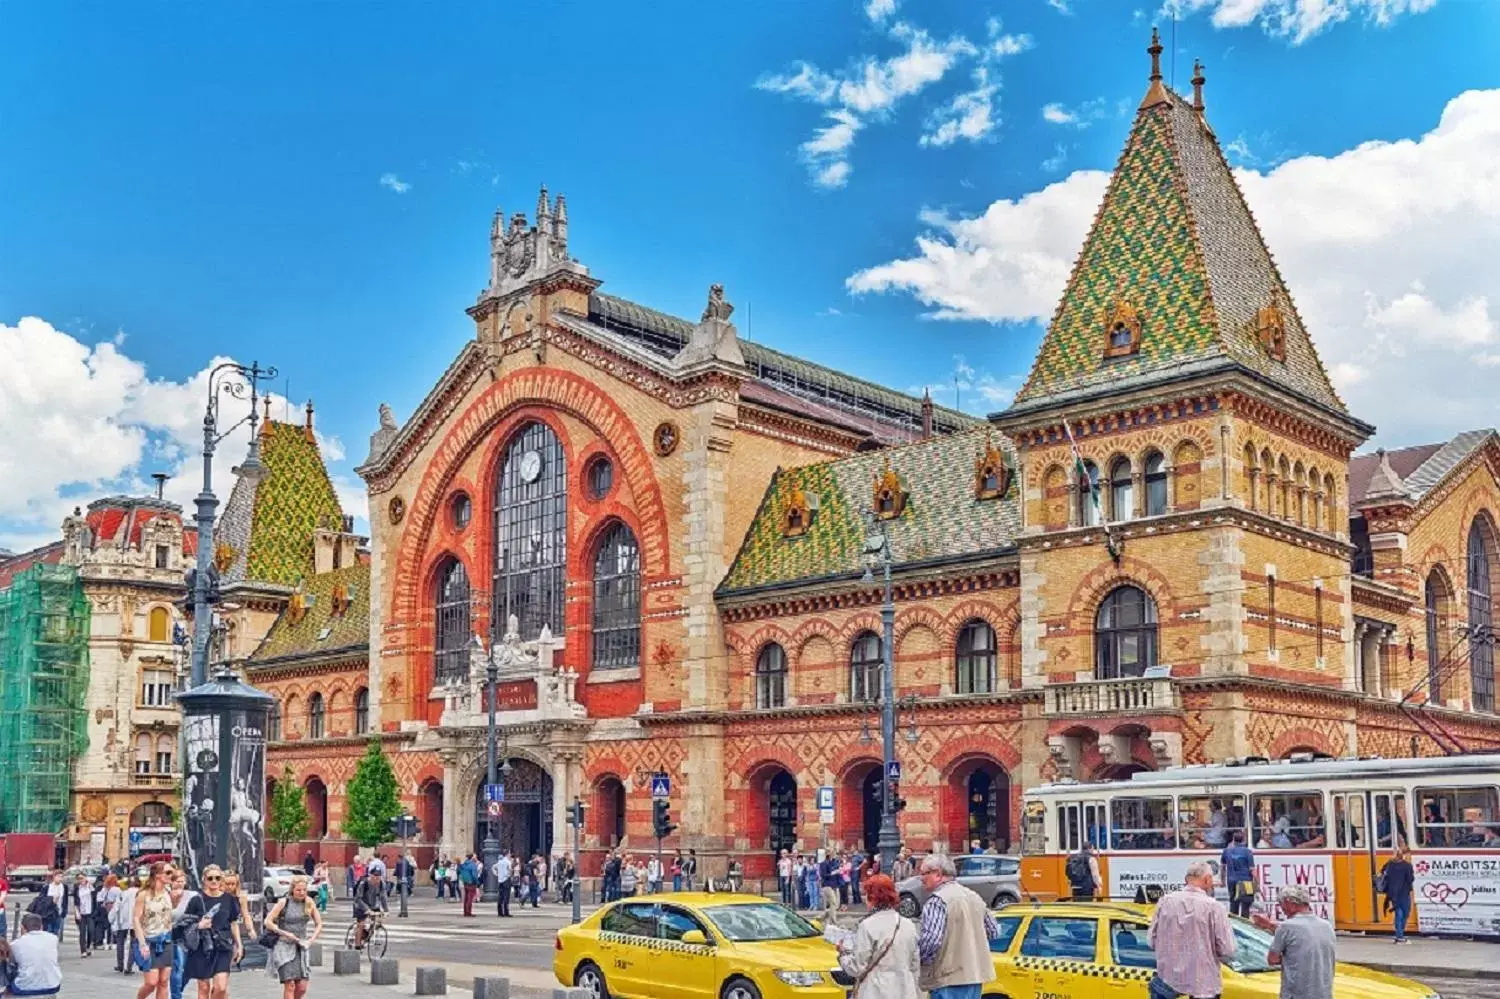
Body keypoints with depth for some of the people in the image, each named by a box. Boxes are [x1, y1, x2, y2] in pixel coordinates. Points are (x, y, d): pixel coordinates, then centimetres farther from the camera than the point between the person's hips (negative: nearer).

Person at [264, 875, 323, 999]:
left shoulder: (309, 903, 4)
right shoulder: (283, 902, -6)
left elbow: (319, 924, 11)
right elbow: (268, 922, -5)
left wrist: (310, 940, -3)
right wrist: (285, 933, -12)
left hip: (301, 947, 4)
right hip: (284, 946, -4)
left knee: (302, 987, -3)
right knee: (289, 985, -11)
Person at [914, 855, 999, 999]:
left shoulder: (937, 900, -14)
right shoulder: (974, 897, 13)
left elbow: (930, 940, -24)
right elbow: (993, 931, 20)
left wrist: (917, 959, -7)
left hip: (949, 978, -9)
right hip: (975, 975, 9)